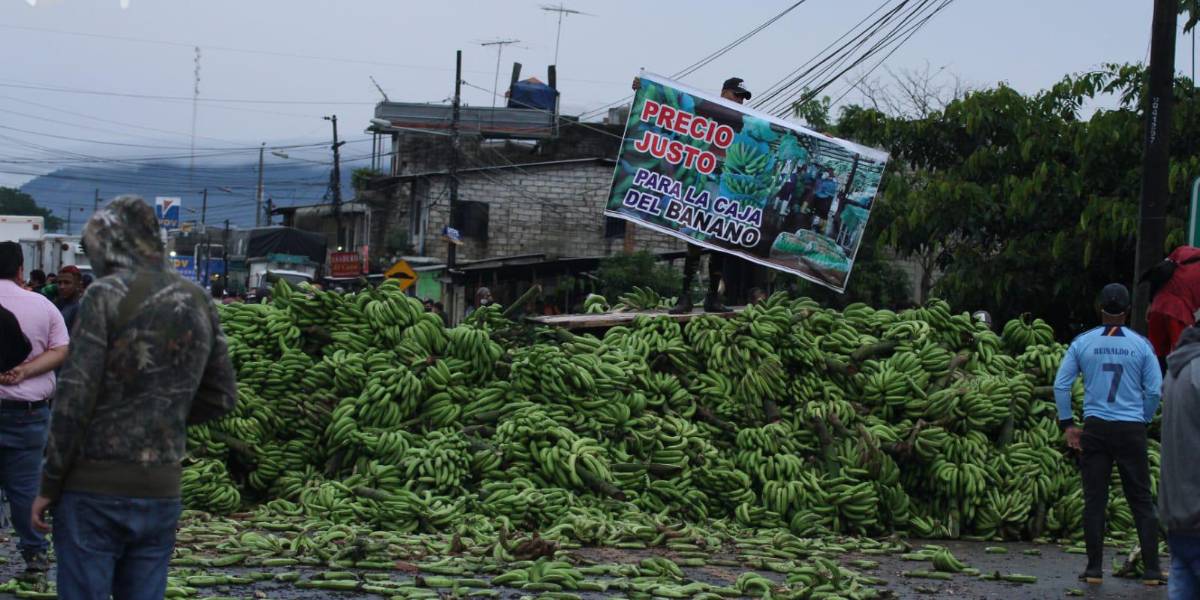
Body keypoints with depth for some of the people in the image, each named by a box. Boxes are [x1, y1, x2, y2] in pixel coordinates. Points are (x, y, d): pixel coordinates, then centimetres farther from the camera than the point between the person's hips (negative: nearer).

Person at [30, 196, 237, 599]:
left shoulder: (107, 295, -9)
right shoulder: (198, 302, 8)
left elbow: (75, 397, -12)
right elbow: (221, 396, 15)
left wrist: (48, 486, -6)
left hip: (95, 489, -5)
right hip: (161, 491, 5)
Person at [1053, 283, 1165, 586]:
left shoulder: (1082, 343, 2)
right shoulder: (1141, 345, 0)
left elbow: (1061, 385, 0)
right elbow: (1155, 391, -1)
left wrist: (1067, 424, 6)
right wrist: (1143, 420, 13)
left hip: (1095, 428, 1)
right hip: (1132, 429, 0)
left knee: (1094, 500, 6)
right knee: (1141, 500, 5)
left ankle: (1094, 569, 7)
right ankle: (1152, 569, 3)